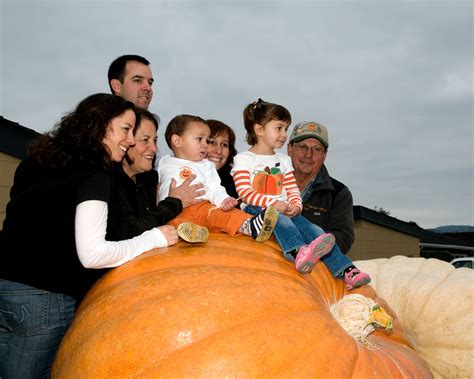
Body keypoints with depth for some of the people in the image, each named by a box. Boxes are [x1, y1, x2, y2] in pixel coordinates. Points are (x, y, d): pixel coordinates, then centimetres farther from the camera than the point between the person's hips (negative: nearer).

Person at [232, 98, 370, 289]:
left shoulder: (284, 160, 24)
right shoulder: (243, 159, 5)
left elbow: (293, 190, 16)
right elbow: (245, 192, -8)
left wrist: (296, 206, -7)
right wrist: (274, 204, -19)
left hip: (286, 211, 5)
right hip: (256, 210, -5)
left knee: (314, 230, -19)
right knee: (279, 220, -38)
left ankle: (347, 272, -30)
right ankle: (298, 252, -64)